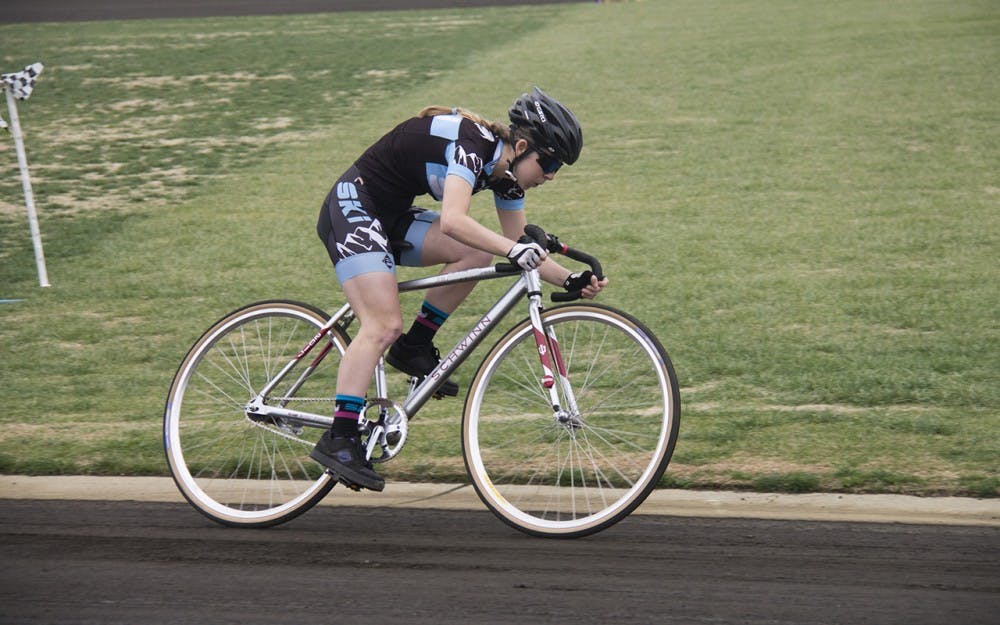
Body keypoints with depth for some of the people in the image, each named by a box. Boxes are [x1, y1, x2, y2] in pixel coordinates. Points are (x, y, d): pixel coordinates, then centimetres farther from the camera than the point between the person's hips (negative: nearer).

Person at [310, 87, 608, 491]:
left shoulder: (503, 171, 2)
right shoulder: (471, 146, -25)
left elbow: (523, 250, 6)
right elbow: (453, 221, -40)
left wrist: (570, 280, -7)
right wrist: (513, 250, -48)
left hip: (391, 217, 9)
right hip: (352, 209, -9)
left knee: (476, 254, -9)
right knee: (384, 327, -21)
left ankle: (415, 347, 3)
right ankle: (339, 440, -22)